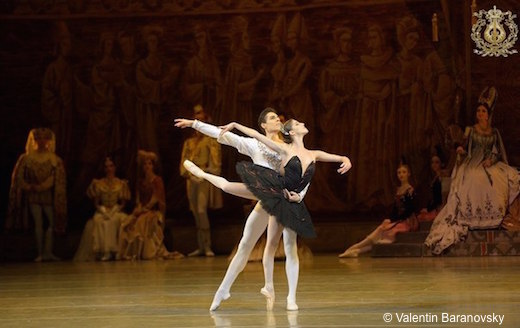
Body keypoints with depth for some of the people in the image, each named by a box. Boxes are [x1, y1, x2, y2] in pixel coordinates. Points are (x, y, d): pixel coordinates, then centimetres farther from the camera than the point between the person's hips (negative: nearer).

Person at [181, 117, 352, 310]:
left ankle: (292, 296, 5)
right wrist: (235, 125, -11)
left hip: (290, 204, 3)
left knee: (291, 249, 0)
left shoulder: (314, 155, 6)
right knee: (227, 186, -2)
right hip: (273, 191, -3)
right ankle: (202, 173, 32)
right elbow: (256, 135, -7)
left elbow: (339, 158, 9)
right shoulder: (285, 149, -5)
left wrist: (346, 161, -13)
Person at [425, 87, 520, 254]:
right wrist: (461, 151, -12)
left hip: (490, 164, 2)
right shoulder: (470, 130, 9)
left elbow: (499, 153, 12)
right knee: (475, 181, -34)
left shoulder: (494, 132, 12)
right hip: (472, 165, -2)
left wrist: (492, 160, -7)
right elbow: (466, 150, 11)